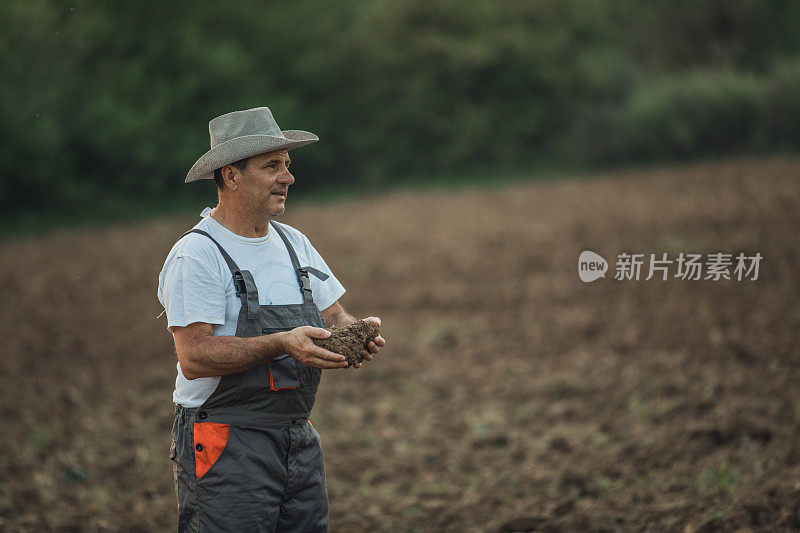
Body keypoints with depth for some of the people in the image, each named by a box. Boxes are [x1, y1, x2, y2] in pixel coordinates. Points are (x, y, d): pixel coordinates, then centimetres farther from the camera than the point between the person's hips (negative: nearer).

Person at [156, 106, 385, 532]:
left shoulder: (293, 242, 14)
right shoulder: (196, 255, -11)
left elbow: (332, 315, 15)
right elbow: (194, 357, -19)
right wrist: (281, 344, -27)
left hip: (300, 442, 7)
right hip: (226, 445, -7)